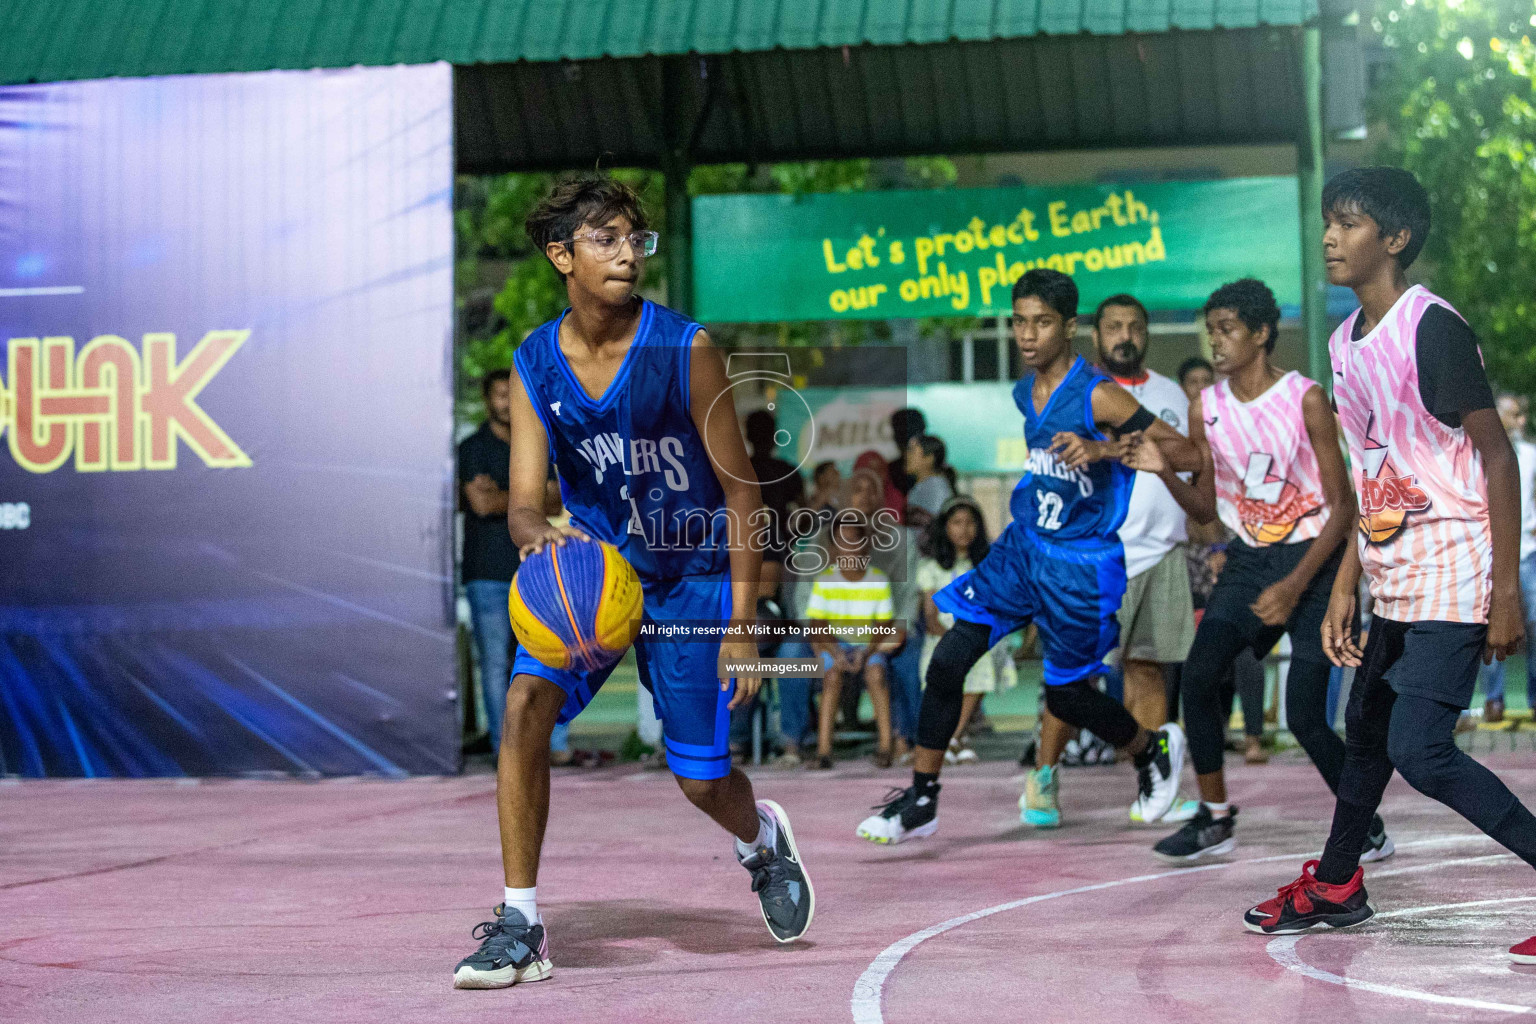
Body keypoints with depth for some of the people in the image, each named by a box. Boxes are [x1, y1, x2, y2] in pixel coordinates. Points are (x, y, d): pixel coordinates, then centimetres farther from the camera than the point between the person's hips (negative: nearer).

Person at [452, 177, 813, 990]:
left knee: (700, 779, 1)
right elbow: (524, 501, -10)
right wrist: (538, 535, -37)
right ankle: (520, 923, -14)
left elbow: (741, 489, -12)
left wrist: (741, 625, -16)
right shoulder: (535, 365, -8)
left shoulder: (685, 350, -18)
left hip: (691, 573, -2)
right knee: (527, 701, -23)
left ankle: (762, 840, 40)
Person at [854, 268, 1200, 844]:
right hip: (1022, 545, 6)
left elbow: (1189, 454, -22)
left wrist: (1103, 450, -31)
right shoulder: (1021, 394, 4)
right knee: (948, 661, -6)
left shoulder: (1097, 397, -19)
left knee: (1066, 696, 5)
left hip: (1082, 565, -6)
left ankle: (1154, 750, 35)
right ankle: (921, 800, 3)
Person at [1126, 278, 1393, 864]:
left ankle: (1368, 829, 10)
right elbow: (1206, 508, 10)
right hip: (1249, 557, 5)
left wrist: (1296, 585, -22)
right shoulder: (1206, 409, 2)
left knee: (1305, 718, -11)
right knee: (1198, 674, -14)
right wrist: (1165, 471, -10)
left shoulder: (1305, 399, -14)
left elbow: (1342, 506, -14)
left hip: (1312, 557, -5)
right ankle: (1214, 818, 3)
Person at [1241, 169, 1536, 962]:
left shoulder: (1433, 327, -16)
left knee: (1420, 750, -17)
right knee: (1366, 727, 20)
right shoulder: (1347, 342, 11)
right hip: (1394, 581, 9)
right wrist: (1345, 585, 15)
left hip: (1454, 577, -9)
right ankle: (1335, 887, 37)